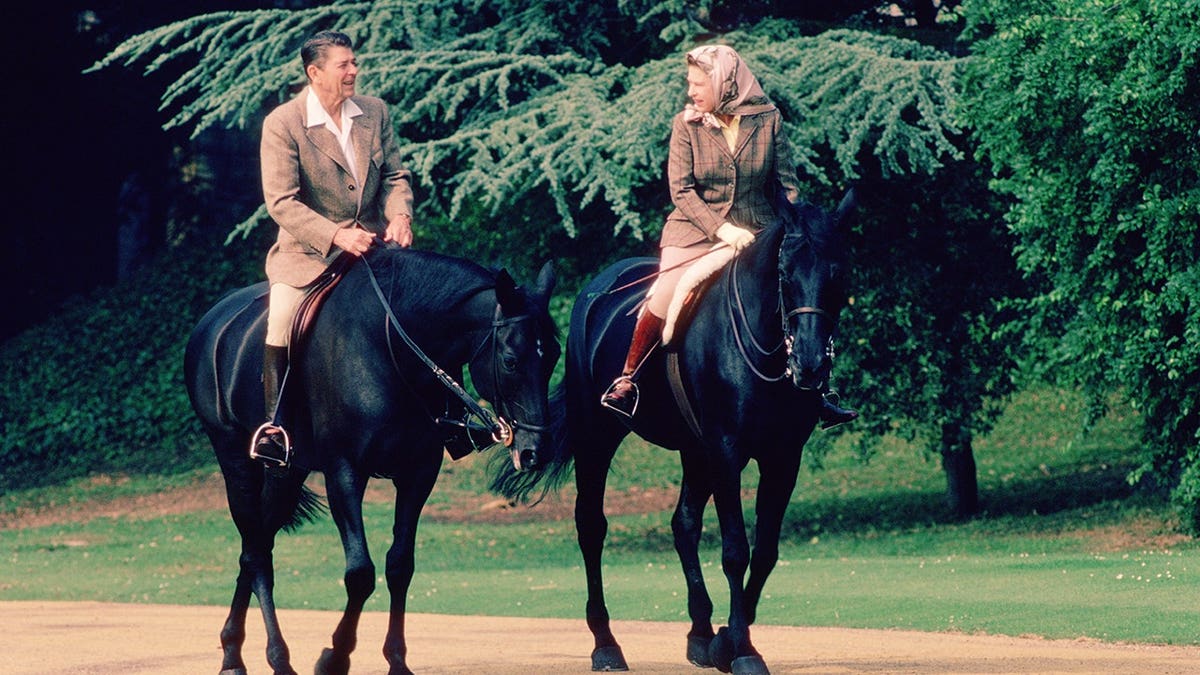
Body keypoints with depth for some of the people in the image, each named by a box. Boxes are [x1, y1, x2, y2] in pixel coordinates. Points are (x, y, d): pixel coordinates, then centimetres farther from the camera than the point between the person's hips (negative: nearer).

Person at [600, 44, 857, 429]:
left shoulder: (768, 119, -1)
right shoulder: (686, 125, -2)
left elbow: (787, 183, 4)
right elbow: (681, 189, -7)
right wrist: (721, 230, -19)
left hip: (755, 231, 1)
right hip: (696, 231, -1)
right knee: (666, 297, -21)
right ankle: (626, 380, -6)